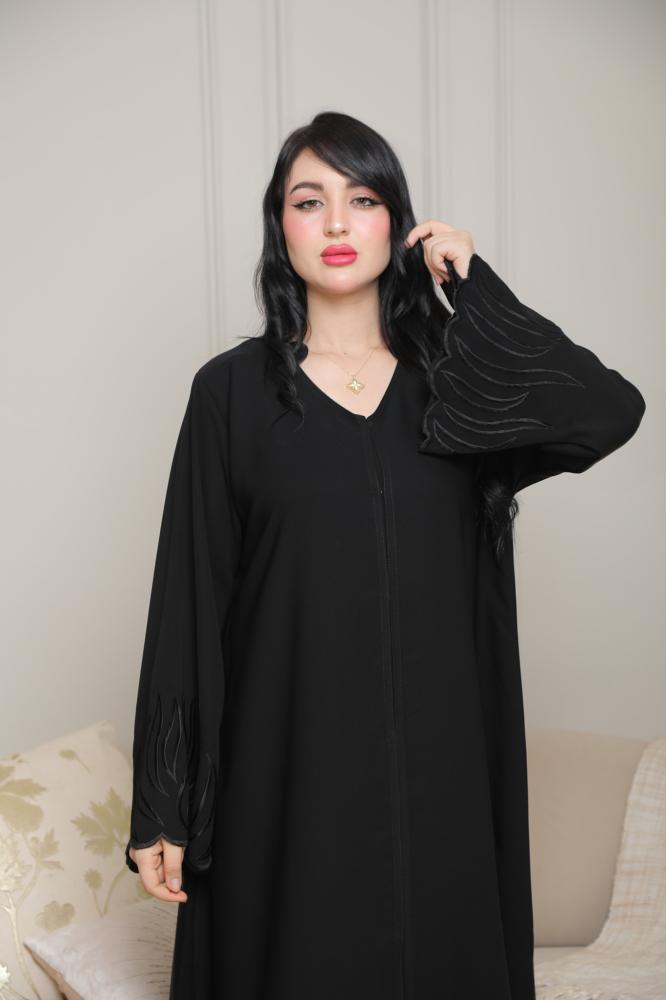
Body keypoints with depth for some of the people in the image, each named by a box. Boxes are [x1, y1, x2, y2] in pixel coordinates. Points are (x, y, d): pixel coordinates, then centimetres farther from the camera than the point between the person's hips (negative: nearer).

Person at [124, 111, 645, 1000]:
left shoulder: (452, 374, 4)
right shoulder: (232, 390, -2)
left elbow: (613, 412, -13)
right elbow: (189, 601, -4)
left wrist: (477, 291, -6)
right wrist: (161, 809, -5)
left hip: (439, 759, 2)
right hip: (290, 760, -2)